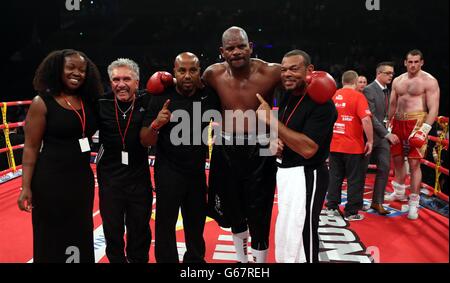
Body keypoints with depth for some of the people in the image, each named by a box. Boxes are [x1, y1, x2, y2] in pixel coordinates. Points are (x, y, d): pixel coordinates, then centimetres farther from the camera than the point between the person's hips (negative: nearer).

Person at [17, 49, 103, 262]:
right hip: (51, 180, -5)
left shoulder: (88, 101, 5)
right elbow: (31, 148, -9)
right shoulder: (42, 103, -9)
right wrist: (26, 187, -14)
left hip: (83, 178, 5)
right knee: (52, 237, 8)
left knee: (82, 235, 16)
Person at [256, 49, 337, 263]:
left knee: (299, 239, -3)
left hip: (306, 177, -9)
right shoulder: (287, 96, 8)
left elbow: (308, 148, -30)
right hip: (285, 172, 9)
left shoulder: (321, 103, -20)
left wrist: (271, 119, -26)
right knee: (286, 234, 22)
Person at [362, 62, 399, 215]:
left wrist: (385, 121, 5)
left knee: (385, 167, 3)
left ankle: (377, 202, 12)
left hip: (382, 135, 7)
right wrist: (387, 134, -25)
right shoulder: (369, 90, -16)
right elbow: (370, 116, -23)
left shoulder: (386, 90, 12)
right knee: (362, 168, 5)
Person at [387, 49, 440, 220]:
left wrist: (424, 129, -20)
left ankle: (414, 203, 1)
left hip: (417, 123, -5)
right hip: (398, 123, 6)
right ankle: (399, 193, 34)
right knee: (397, 159, 14)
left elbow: (434, 108, -10)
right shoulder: (397, 81, 12)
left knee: (414, 163, -7)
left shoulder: (429, 81, -4)